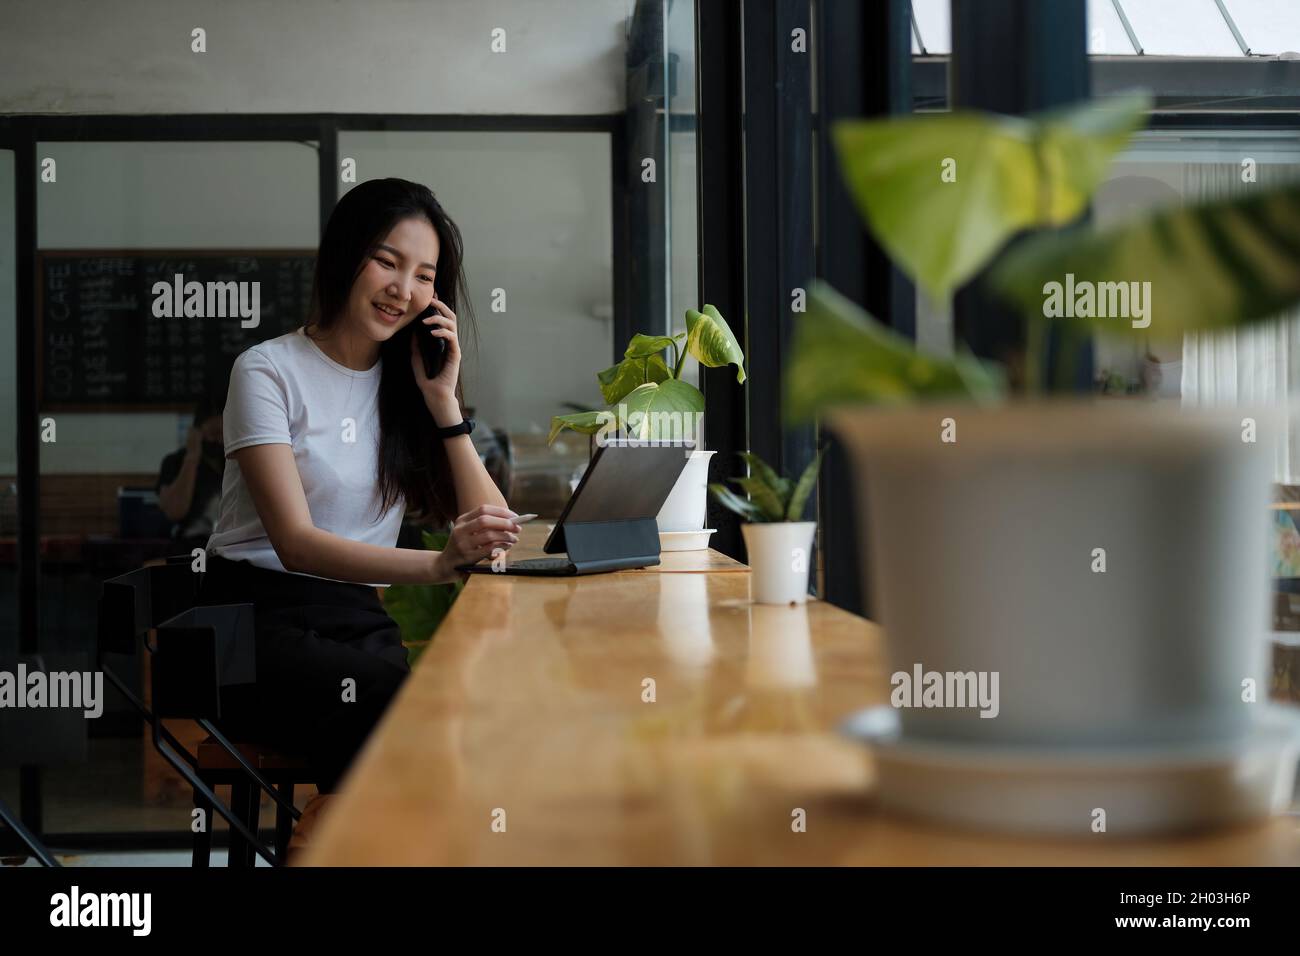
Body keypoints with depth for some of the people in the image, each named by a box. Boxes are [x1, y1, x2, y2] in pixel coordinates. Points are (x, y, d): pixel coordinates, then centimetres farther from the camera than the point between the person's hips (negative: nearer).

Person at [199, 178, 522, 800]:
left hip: (361, 620, 4)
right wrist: (439, 564, -32)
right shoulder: (270, 371, -2)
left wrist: (443, 400, -3)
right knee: (383, 689, -34)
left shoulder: (405, 385, 14)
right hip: (258, 615, -4)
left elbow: (490, 529, 6)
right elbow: (295, 543, -16)